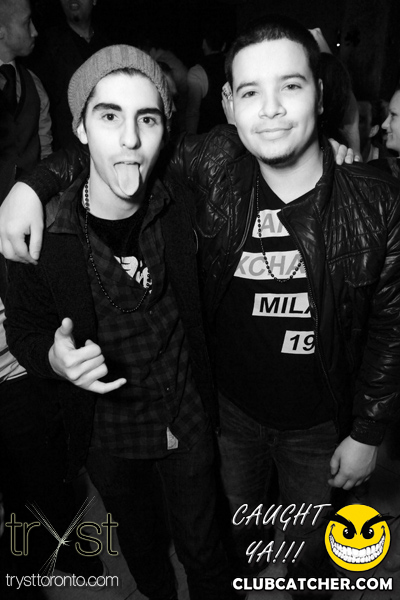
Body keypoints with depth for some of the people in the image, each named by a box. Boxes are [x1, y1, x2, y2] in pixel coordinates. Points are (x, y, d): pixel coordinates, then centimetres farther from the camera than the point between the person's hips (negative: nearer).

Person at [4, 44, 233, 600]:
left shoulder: (178, 214, -14)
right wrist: (54, 356, -26)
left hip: (187, 422, 0)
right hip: (106, 433, 1)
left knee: (202, 548, 21)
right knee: (141, 545, 29)